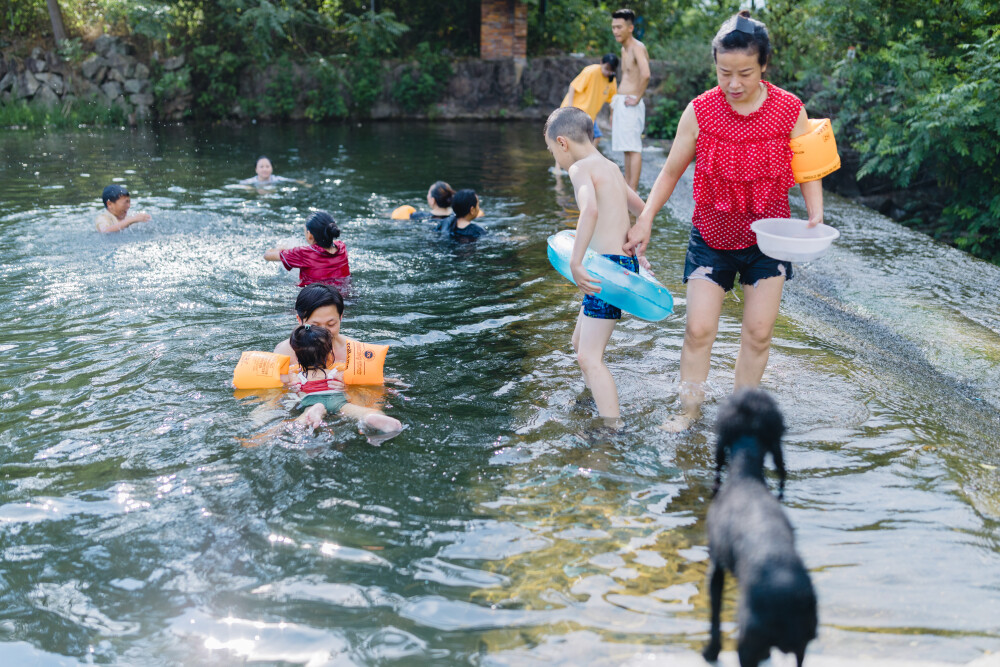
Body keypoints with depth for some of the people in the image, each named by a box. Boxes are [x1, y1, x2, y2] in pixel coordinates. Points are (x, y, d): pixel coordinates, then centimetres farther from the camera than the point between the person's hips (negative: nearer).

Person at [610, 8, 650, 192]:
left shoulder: (637, 47, -13)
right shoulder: (624, 49, 17)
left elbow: (645, 74, -30)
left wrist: (637, 98, -21)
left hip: (630, 105, -10)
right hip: (620, 104, 10)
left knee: (633, 148, -10)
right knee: (627, 149, 14)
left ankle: (633, 191, -12)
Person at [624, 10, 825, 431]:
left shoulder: (789, 111, -11)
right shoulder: (700, 111, -11)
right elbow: (672, 170, -1)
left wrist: (815, 216, -17)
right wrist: (645, 219, -9)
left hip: (767, 238, 1)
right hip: (711, 237, 0)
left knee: (758, 333, 5)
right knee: (698, 329, -3)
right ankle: (690, 409, 16)